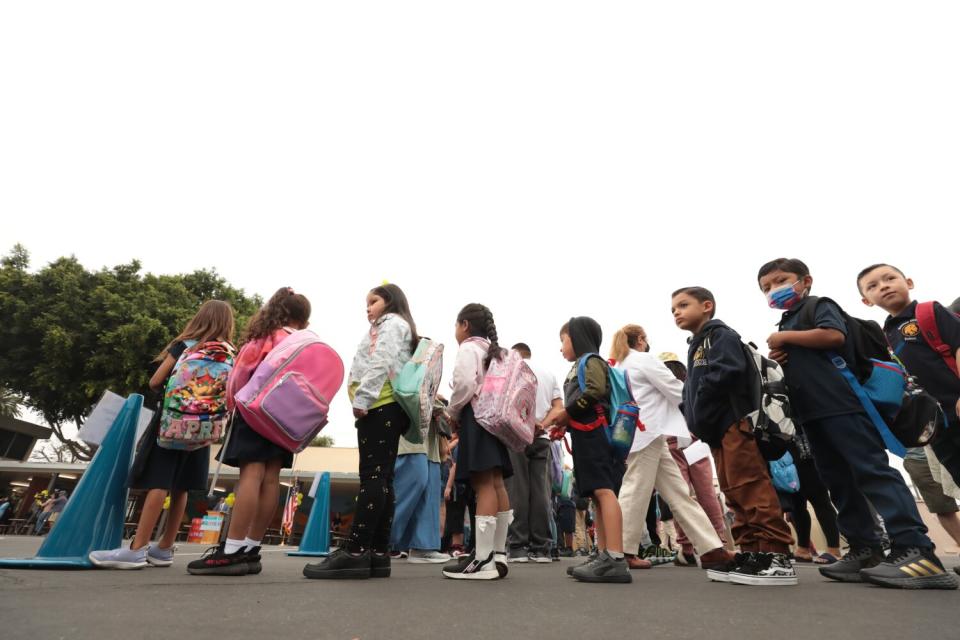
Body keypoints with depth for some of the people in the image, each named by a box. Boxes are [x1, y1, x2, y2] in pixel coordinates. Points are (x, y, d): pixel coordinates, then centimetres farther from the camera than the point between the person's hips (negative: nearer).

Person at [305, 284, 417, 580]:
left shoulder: (392, 323, 6)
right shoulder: (390, 328, 33)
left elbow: (382, 363, -12)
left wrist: (362, 398, -18)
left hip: (381, 404, -10)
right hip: (387, 407, 10)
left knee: (372, 476, -15)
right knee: (382, 478, 2)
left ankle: (355, 552, -17)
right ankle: (378, 553, 2)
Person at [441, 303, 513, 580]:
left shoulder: (468, 349, -3)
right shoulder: (496, 352, 23)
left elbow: (465, 384, -18)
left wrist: (452, 412, -3)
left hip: (476, 417, -9)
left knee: (483, 485, -13)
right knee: (496, 485, 7)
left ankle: (483, 559, -12)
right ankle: (498, 554, 12)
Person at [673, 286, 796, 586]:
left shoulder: (721, 335, -3)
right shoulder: (696, 348, 25)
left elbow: (726, 373, -20)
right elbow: (693, 392, 23)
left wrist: (699, 417, -14)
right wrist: (695, 422, 6)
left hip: (734, 422, -10)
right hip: (718, 430, 10)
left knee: (751, 488, -11)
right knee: (736, 493, 9)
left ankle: (776, 555, -7)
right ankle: (751, 552, 13)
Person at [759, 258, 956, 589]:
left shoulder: (819, 306, 2)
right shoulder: (784, 325, 26)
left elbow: (835, 335, -18)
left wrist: (785, 338, -10)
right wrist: (778, 356, 8)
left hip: (840, 404, -9)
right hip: (811, 412, 9)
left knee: (872, 470, -13)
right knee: (839, 482, 7)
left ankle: (916, 550, -12)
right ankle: (865, 550, 12)